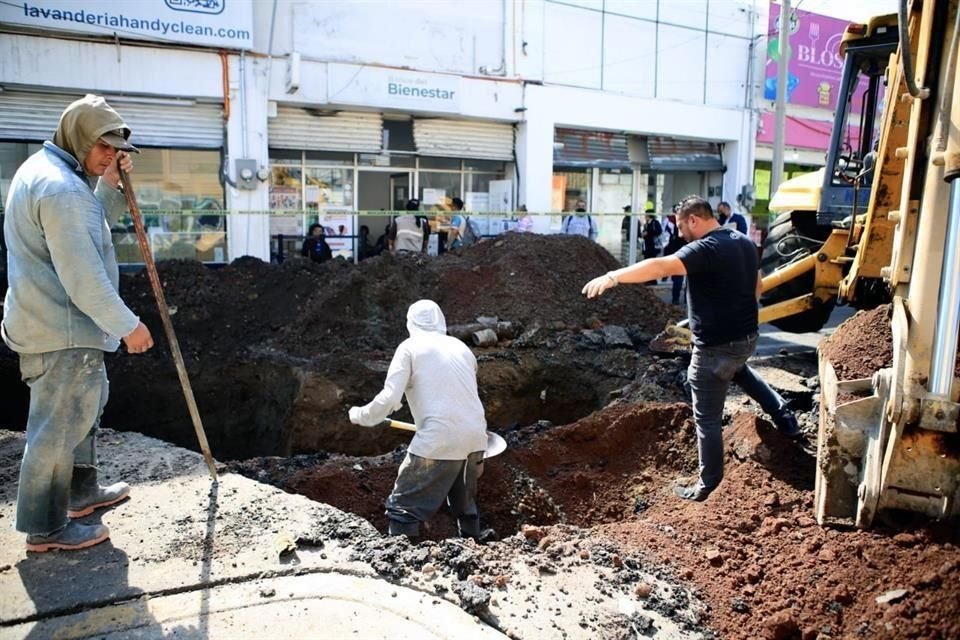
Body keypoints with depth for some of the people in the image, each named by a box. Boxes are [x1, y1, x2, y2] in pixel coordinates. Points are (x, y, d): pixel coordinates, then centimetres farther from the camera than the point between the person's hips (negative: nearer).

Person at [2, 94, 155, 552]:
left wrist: (110, 187, 6)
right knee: (59, 426, -1)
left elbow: (91, 230, 20)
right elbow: (83, 276, -25)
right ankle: (46, 527, 12)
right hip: (62, 330, -11)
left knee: (83, 408, 23)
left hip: (51, 322, 11)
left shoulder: (42, 169, 13)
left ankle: (81, 491, 38)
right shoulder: (62, 188, -21)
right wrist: (127, 324, -20)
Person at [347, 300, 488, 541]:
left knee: (403, 508, 5)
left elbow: (389, 398, -6)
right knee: (466, 506, 26)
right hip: (475, 438, 6)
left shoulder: (410, 347, 3)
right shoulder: (461, 347, 18)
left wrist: (360, 415, 12)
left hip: (440, 441, -6)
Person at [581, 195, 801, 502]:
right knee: (737, 369, 43)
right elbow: (757, 286, 19)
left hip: (716, 347, -9)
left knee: (707, 419, 6)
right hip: (747, 338, 9)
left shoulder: (705, 249, -22)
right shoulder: (745, 242, 6)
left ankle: (707, 485, 20)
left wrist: (612, 277, -38)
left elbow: (659, 267, -35)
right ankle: (782, 414, 36)